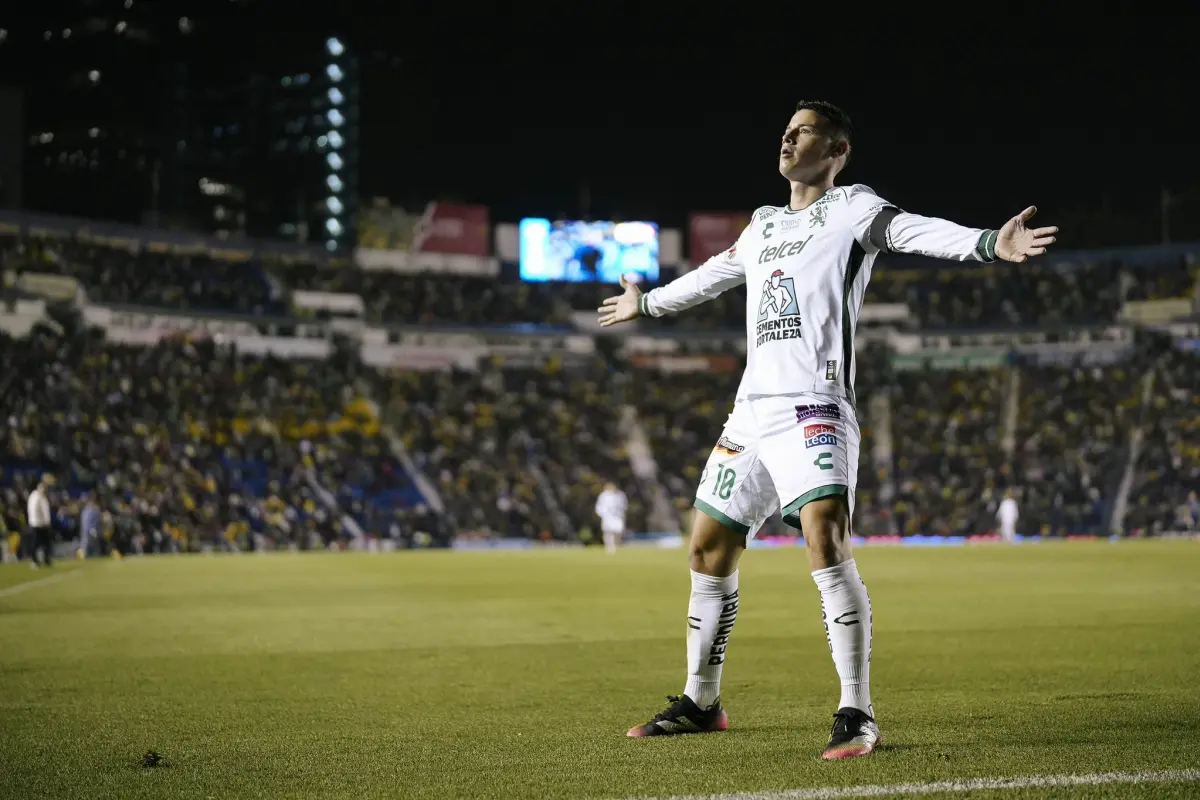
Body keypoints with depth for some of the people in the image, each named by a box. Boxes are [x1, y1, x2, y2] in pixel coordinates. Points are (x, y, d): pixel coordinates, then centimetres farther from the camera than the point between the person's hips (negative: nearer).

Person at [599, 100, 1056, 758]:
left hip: (813, 408, -8)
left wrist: (988, 243, -35)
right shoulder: (764, 225, 22)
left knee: (825, 538, -25)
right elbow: (711, 276, 40)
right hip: (751, 410, 8)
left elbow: (916, 232, -16)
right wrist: (645, 305, 55)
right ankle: (700, 703, 25)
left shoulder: (850, 207, 2)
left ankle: (856, 715, -23)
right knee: (708, 551, 11)